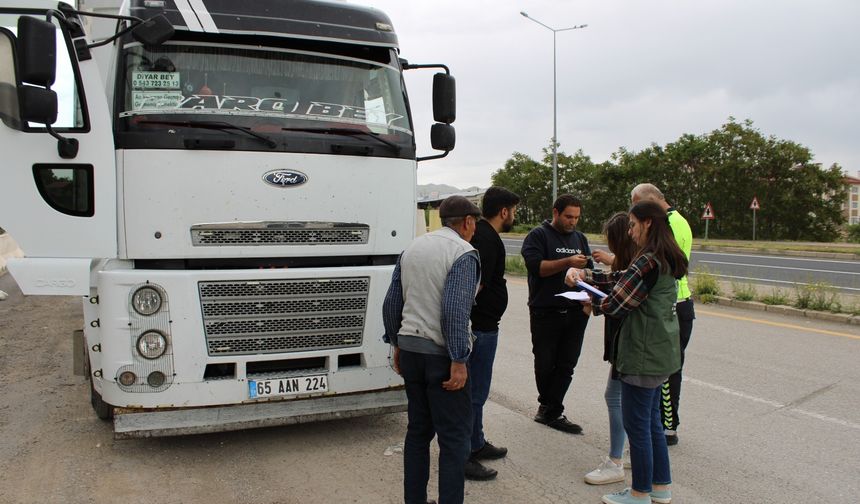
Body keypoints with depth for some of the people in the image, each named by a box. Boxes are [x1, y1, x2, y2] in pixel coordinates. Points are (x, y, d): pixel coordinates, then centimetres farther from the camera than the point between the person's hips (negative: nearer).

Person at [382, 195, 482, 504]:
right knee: (454, 437, 1)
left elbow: (392, 302, 12)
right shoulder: (463, 253, -11)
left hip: (410, 350, 7)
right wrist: (459, 361, -18)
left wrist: (397, 345, 20)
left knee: (418, 430, 16)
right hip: (441, 354, -7)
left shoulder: (412, 248, 10)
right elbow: (455, 311, -21)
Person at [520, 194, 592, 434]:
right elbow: (536, 266, -15)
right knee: (545, 364, 6)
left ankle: (550, 411, 11)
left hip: (575, 312, 5)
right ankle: (551, 410, 25)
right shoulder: (538, 235, -2)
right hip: (546, 312, -5)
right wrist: (568, 262, -22)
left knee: (566, 365, 3)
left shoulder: (580, 238, 16)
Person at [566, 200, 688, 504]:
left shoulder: (648, 261, -21)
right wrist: (584, 274, 2)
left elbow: (618, 302, -18)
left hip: (644, 354, -10)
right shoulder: (668, 259, 11)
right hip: (661, 353, 10)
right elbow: (623, 280, 12)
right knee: (651, 420, 20)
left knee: (636, 424, 3)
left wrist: (593, 307, 2)